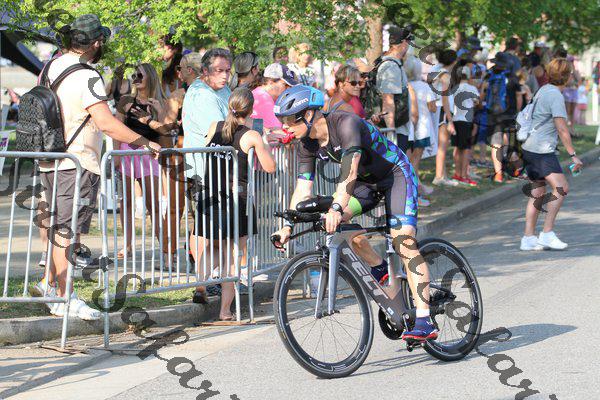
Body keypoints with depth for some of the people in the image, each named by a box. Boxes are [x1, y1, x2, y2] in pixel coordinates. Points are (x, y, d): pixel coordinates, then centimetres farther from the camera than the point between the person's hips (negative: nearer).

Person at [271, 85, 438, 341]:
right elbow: (303, 188, -8)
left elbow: (350, 170, -42)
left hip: (396, 173, -7)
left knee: (404, 242, -21)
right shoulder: (307, 144, -8)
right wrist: (288, 226, -19)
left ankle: (424, 321, -24)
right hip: (367, 180, 7)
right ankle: (378, 267, 2)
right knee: (334, 219, -19)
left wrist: (337, 207, -54)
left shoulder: (346, 124, -30)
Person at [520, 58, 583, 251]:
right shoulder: (555, 95, -14)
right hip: (542, 150, -10)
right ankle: (547, 233, -14)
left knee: (538, 192, 11)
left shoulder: (543, 91, 16)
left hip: (529, 147, 10)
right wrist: (573, 155, -16)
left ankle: (528, 238, 9)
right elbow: (562, 129, -18)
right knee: (561, 188, -12)